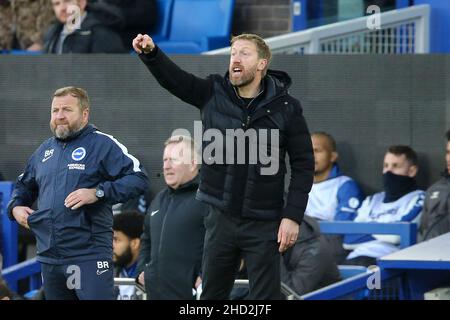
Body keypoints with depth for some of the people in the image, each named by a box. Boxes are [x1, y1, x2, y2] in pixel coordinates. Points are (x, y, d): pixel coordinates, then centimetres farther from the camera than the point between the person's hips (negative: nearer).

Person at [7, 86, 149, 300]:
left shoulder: (101, 144, -3)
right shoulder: (44, 151, 17)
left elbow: (138, 179, -11)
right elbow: (24, 185, 34)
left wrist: (98, 193, -20)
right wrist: (15, 207, 13)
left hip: (89, 256, -7)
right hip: (49, 257, 7)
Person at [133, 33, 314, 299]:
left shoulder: (285, 108, -6)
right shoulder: (213, 94, 2)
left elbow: (303, 165, -4)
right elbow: (173, 77, -10)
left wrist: (293, 216, -11)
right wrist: (151, 53, -30)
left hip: (264, 225, -3)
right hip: (222, 218, 3)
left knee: (266, 297, 1)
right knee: (212, 295, 12)